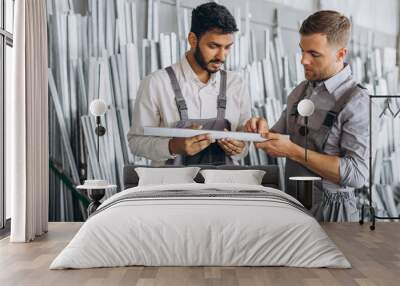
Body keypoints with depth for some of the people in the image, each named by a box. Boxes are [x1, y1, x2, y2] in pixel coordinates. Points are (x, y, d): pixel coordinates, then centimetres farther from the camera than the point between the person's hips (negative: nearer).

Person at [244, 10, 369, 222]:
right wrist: (264, 132, -6)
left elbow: (357, 174, -19)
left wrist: (293, 151, -20)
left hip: (329, 211, -5)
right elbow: (277, 147, 17)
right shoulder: (300, 91, 8)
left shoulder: (356, 101, -12)